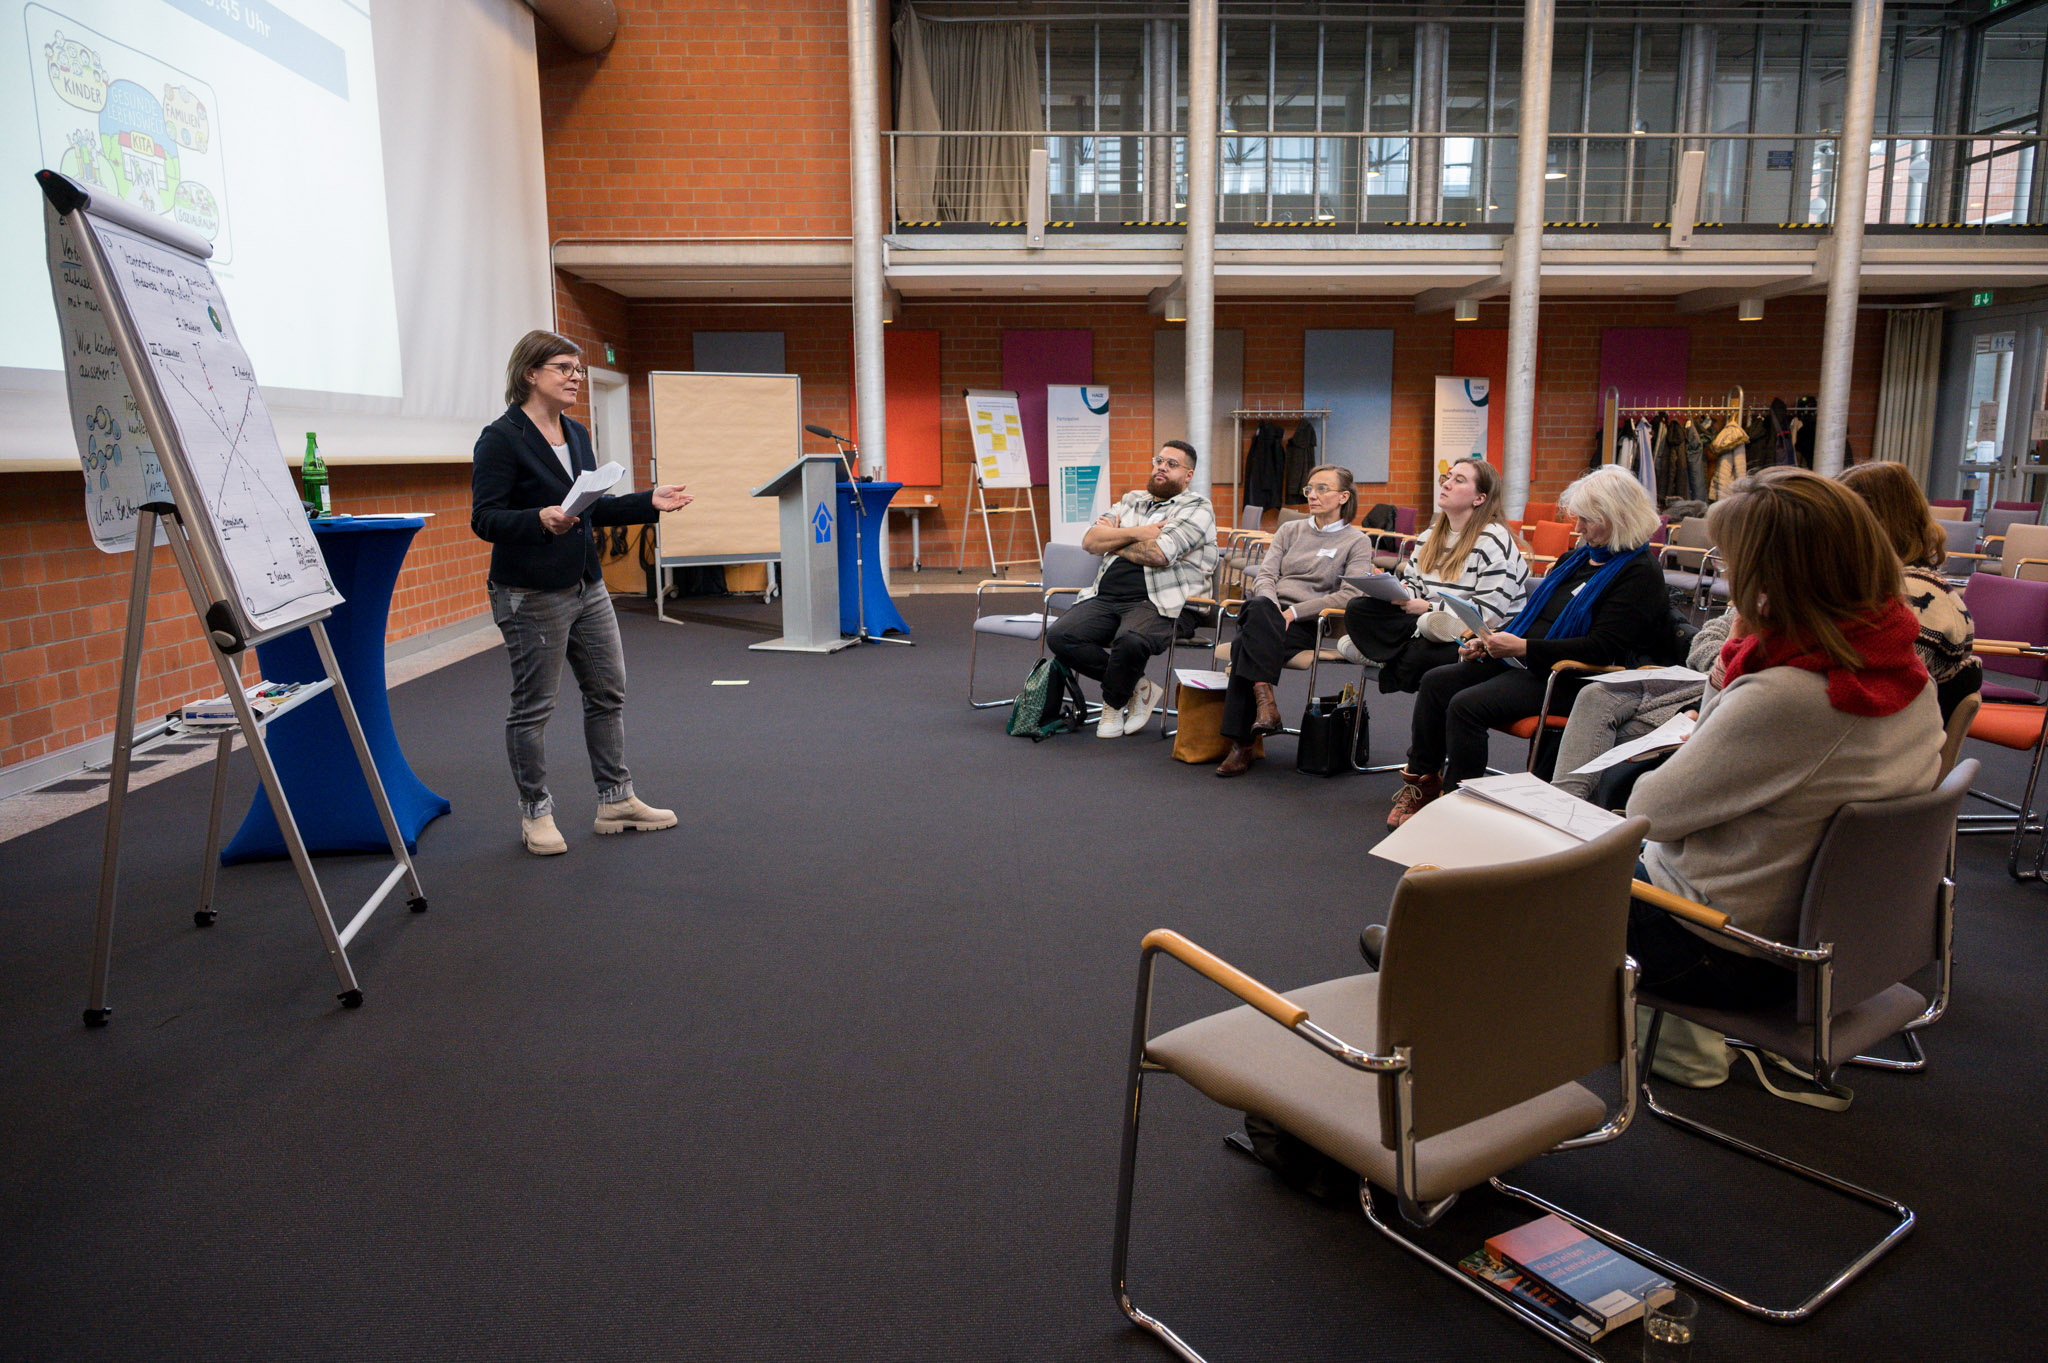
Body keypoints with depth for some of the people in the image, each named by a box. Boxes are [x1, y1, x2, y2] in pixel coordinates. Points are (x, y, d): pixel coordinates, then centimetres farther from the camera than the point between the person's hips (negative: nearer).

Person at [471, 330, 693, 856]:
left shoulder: (577, 434, 11)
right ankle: (536, 814, 17)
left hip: (587, 587, 8)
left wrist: (649, 502, 8)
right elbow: (484, 517, -17)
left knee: (608, 692, 12)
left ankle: (616, 800, 24)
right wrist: (540, 520, -33)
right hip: (531, 595, -8)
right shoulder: (501, 438, -12)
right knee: (533, 706, 3)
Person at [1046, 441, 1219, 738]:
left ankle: (1114, 705, -5)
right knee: (1059, 636, -18)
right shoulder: (1131, 501, 23)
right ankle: (1139, 686, -4)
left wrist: (1114, 543, 4)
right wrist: (1137, 533, -4)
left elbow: (1160, 554, -14)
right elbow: (1089, 540, 9)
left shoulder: (1196, 508, 3)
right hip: (1105, 599, 6)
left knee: (1129, 640, -38)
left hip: (1158, 604, -6)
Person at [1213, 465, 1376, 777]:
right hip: (1267, 615, 4)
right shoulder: (1289, 530, 23)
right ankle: (1265, 700, -40)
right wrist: (1270, 605, -12)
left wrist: (1293, 611, -14)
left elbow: (1351, 594, -5)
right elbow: (1265, 575, 12)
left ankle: (1243, 746, -34)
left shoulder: (1357, 541, 9)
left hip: (1309, 624, -4)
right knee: (1257, 606, -36)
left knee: (1244, 643, -34)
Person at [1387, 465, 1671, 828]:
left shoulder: (1640, 572, -11)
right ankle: (1420, 782, 3)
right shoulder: (1582, 556, 16)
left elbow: (1603, 648, -21)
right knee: (1435, 681, -4)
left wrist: (1524, 647, -22)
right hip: (1520, 661, 10)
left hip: (1565, 677, -9)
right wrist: (1490, 641, 6)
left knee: (1466, 705, -27)